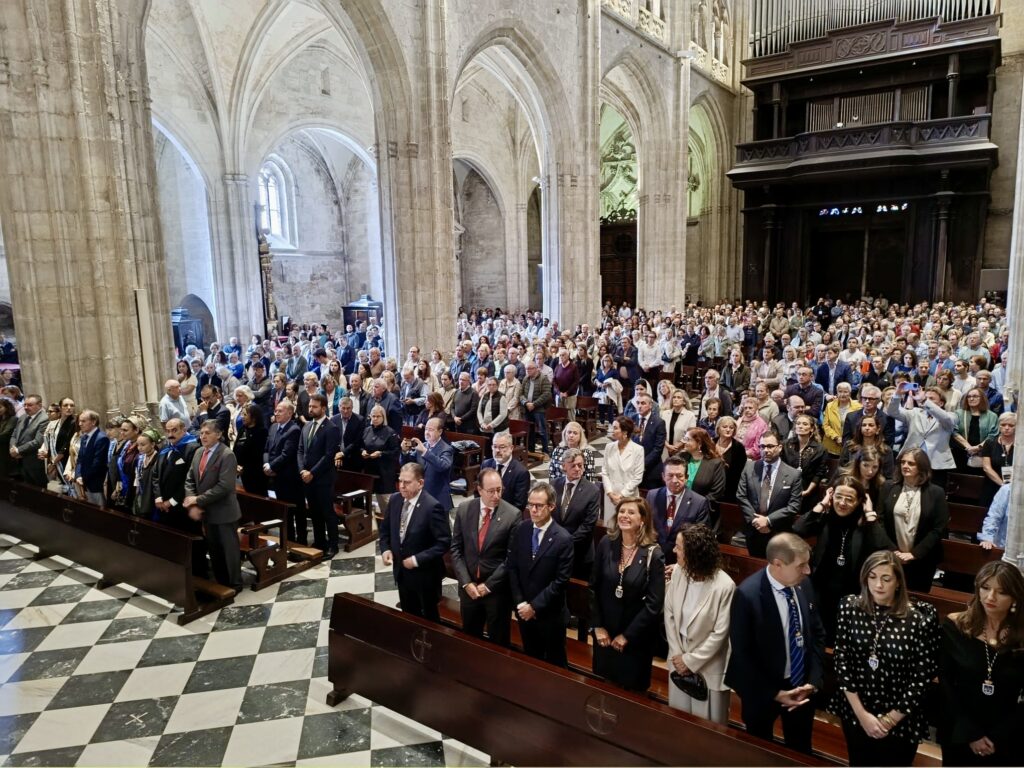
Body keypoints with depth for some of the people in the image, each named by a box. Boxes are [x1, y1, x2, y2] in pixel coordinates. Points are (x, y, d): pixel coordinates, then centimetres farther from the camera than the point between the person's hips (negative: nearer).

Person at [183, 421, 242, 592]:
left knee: (229, 549, 5)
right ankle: (220, 582, 30)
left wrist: (198, 500, -19)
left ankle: (234, 584, 20)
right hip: (206, 512, 7)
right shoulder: (198, 452, 7)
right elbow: (189, 479, 7)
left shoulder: (227, 455, -17)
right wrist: (192, 505, -8)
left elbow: (224, 486, -24)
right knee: (213, 549, 16)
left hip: (223, 512, -7)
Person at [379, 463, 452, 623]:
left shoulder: (432, 507, -25)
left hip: (424, 573, -6)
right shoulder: (394, 500, -5)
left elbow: (444, 542, -23)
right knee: (408, 615, 23)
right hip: (401, 570, 6)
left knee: (429, 617, 16)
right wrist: (385, 549, -7)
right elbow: (385, 528, 10)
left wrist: (417, 560, -25)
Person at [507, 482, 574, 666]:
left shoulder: (563, 539, -19)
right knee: (530, 659, 22)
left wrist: (535, 606, -17)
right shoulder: (521, 530, -5)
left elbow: (561, 580, -18)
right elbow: (512, 567, 0)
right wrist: (519, 602, -8)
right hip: (524, 610, 4)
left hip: (550, 614, -4)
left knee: (555, 663, 15)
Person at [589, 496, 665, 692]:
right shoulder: (606, 544, -8)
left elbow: (654, 603, -15)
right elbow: (594, 587, -1)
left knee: (632, 688, 15)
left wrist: (627, 635, -13)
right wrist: (597, 626, -5)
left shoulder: (653, 554, -16)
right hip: (605, 631, 3)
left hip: (636, 635, -3)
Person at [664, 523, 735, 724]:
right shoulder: (678, 571, -10)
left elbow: (719, 633, -18)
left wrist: (690, 661, -13)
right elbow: (669, 614, 0)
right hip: (679, 659, 5)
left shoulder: (724, 586, -24)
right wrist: (677, 654, -4)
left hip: (708, 666, -4)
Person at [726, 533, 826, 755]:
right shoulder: (747, 594, -28)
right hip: (763, 690, -4)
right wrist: (774, 693, -17)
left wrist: (813, 680, -6)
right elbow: (742, 654, -21)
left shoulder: (803, 586, -11)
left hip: (801, 686, 4)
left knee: (800, 750, 25)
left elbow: (817, 634, 2)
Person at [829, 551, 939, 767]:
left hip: (901, 720, -2)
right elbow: (841, 660, -6)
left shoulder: (920, 617, -16)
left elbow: (923, 677, -12)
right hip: (855, 713, 2)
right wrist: (862, 714, -10)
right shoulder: (850, 607, -10)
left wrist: (890, 719, -9)